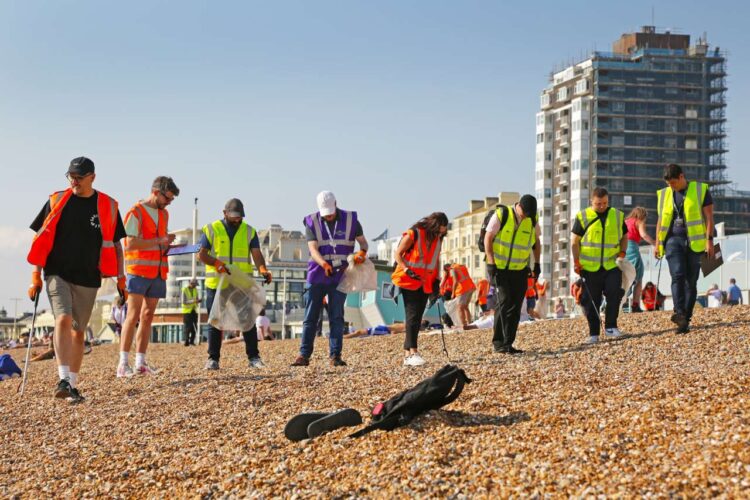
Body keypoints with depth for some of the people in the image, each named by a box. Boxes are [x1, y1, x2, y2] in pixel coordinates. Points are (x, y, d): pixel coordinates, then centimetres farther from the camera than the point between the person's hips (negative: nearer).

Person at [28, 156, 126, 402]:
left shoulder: (108, 206, 5)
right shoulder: (57, 201, 4)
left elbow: (115, 244, 11)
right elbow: (41, 239, 6)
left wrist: (120, 277, 5)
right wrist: (35, 276, 1)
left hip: (88, 278, 2)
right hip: (57, 273, -2)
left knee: (79, 331, 7)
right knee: (63, 319, -20)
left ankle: (73, 384, 16)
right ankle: (63, 379, -27)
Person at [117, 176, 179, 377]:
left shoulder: (164, 214, 17)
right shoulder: (136, 212, -7)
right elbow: (130, 244, -16)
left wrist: (169, 247, 4)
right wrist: (159, 241, -16)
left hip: (157, 273, 7)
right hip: (139, 270, -7)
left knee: (147, 317, 6)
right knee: (133, 315, -11)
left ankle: (140, 363, 9)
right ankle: (123, 364, -11)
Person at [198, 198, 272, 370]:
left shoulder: (249, 231, 8)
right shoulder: (211, 229, 3)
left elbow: (257, 254, -3)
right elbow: (202, 254, -2)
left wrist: (263, 270, -24)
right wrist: (216, 263, -22)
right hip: (216, 284, -1)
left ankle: (253, 357, 5)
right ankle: (213, 358, 9)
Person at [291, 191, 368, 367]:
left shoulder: (350, 220, 1)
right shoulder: (312, 222, -1)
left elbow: (363, 241, 7)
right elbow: (313, 249, -11)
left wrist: (362, 252, -17)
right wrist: (324, 264, -30)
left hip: (339, 275, 0)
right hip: (317, 275, 0)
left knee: (336, 318, -1)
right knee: (310, 317, 1)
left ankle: (335, 356, 2)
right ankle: (304, 355, 5)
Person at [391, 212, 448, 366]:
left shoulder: (438, 239, 9)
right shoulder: (413, 234, -11)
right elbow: (398, 254, -9)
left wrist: (437, 279, 11)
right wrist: (407, 270, -21)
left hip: (426, 284, 6)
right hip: (410, 282, -6)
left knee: (417, 318, 4)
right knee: (412, 316, -13)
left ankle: (407, 353, 7)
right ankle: (413, 352, -18)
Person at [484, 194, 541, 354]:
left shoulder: (532, 220, 1)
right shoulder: (501, 215, -12)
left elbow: (536, 241, 16)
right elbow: (488, 238, -10)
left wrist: (537, 263, 10)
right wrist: (491, 262, -14)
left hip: (520, 269, 4)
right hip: (500, 268, -4)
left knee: (516, 306, 2)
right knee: (504, 302, -13)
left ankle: (507, 343, 8)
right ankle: (499, 342, -7)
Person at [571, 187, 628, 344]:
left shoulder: (618, 216, 7)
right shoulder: (583, 217, 0)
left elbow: (624, 236, 18)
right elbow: (575, 241, 2)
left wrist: (622, 253, 1)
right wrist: (576, 262, -4)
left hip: (612, 265, 1)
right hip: (590, 267, -1)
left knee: (615, 293, -14)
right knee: (591, 302, 3)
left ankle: (611, 327, 1)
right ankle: (593, 334, 11)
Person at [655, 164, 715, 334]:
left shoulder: (700, 190, 2)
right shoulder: (664, 194, 12)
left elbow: (708, 217, 0)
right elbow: (661, 220, 17)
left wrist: (709, 240, -7)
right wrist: (657, 244, 12)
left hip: (695, 241, -1)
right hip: (673, 240, 1)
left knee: (691, 281, 0)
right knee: (678, 275, -18)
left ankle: (685, 319, 3)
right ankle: (680, 313, -29)